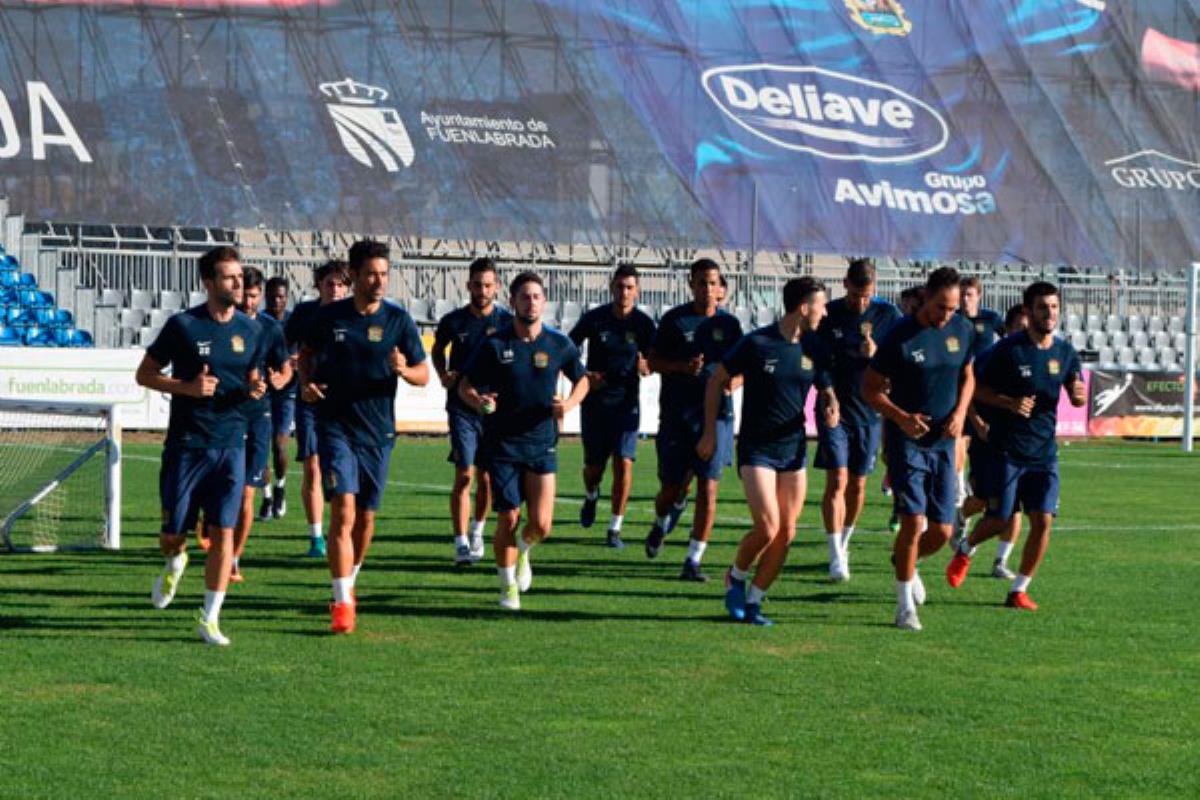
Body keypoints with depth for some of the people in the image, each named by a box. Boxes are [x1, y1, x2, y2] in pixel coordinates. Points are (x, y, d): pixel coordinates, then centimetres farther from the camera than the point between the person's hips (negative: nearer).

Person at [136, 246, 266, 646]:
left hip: (231, 444, 2)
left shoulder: (250, 330, 6)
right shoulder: (183, 325, -6)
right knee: (172, 533, 2)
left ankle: (210, 619, 1)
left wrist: (255, 388, -4)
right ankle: (175, 562, 40)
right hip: (186, 444, -2)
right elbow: (144, 374, -1)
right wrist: (188, 387, -16)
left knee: (223, 531, -6)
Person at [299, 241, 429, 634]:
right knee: (343, 511, -15)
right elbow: (306, 352, 18)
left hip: (378, 432, 2)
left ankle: (349, 584, 36)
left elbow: (423, 375, 3)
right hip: (335, 427, -2)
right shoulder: (328, 316, -1)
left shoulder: (399, 320, -1)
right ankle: (343, 603, -16)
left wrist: (403, 370, -19)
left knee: (366, 518, 11)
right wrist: (305, 382, -1)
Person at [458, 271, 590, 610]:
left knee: (541, 525, -7)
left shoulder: (559, 344, 1)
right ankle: (508, 585, 19)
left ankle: (523, 549, 29)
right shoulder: (494, 344, -4)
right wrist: (479, 402, -21)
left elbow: (582, 380, 16)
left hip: (542, 442, 1)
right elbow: (465, 386, 2)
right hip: (502, 443, -1)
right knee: (508, 520, -3)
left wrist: (569, 404, -5)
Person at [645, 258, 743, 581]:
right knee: (672, 487, 4)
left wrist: (731, 383, -11)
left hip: (715, 413, 1)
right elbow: (653, 361, 4)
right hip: (676, 413, -1)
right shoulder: (674, 319, 1)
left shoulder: (729, 323, 6)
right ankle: (660, 525, 39)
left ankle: (694, 560, -3)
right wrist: (683, 367, -14)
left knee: (708, 488, -8)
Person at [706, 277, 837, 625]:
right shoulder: (756, 343, -12)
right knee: (768, 527, -15)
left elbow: (826, 390, 16)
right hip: (756, 449, -5)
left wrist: (831, 409, -9)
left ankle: (753, 601, 15)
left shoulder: (816, 349, 1)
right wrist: (709, 433, -2)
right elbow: (717, 380, -1)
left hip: (794, 449, 5)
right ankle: (735, 578, 14)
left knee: (786, 533, 1)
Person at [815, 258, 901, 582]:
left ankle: (844, 541, 31)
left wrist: (877, 356, -18)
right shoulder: (828, 314, -3)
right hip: (834, 409, -2)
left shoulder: (888, 315, -2)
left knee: (858, 484, 10)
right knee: (837, 480, -12)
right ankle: (836, 557, -13)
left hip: (869, 411, 2)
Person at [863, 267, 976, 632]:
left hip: (943, 442, 5)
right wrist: (900, 417, -20)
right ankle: (905, 606, -1)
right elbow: (870, 388, -5)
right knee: (914, 520, -13)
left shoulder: (963, 331, 3)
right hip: (906, 441, -5)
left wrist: (960, 412, 0)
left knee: (942, 531, 3)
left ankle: (905, 561, 36)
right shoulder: (900, 336, -12)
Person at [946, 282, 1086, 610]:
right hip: (1007, 450, -4)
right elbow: (978, 389, -5)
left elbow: (1077, 396, 8)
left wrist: (1079, 394, -16)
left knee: (1043, 521, -6)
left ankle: (1018, 590, 6)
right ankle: (965, 550, 33)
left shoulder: (1065, 352, 5)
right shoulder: (1008, 349, -9)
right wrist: (1010, 403, -21)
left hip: (1045, 451, 4)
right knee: (999, 520, -1)